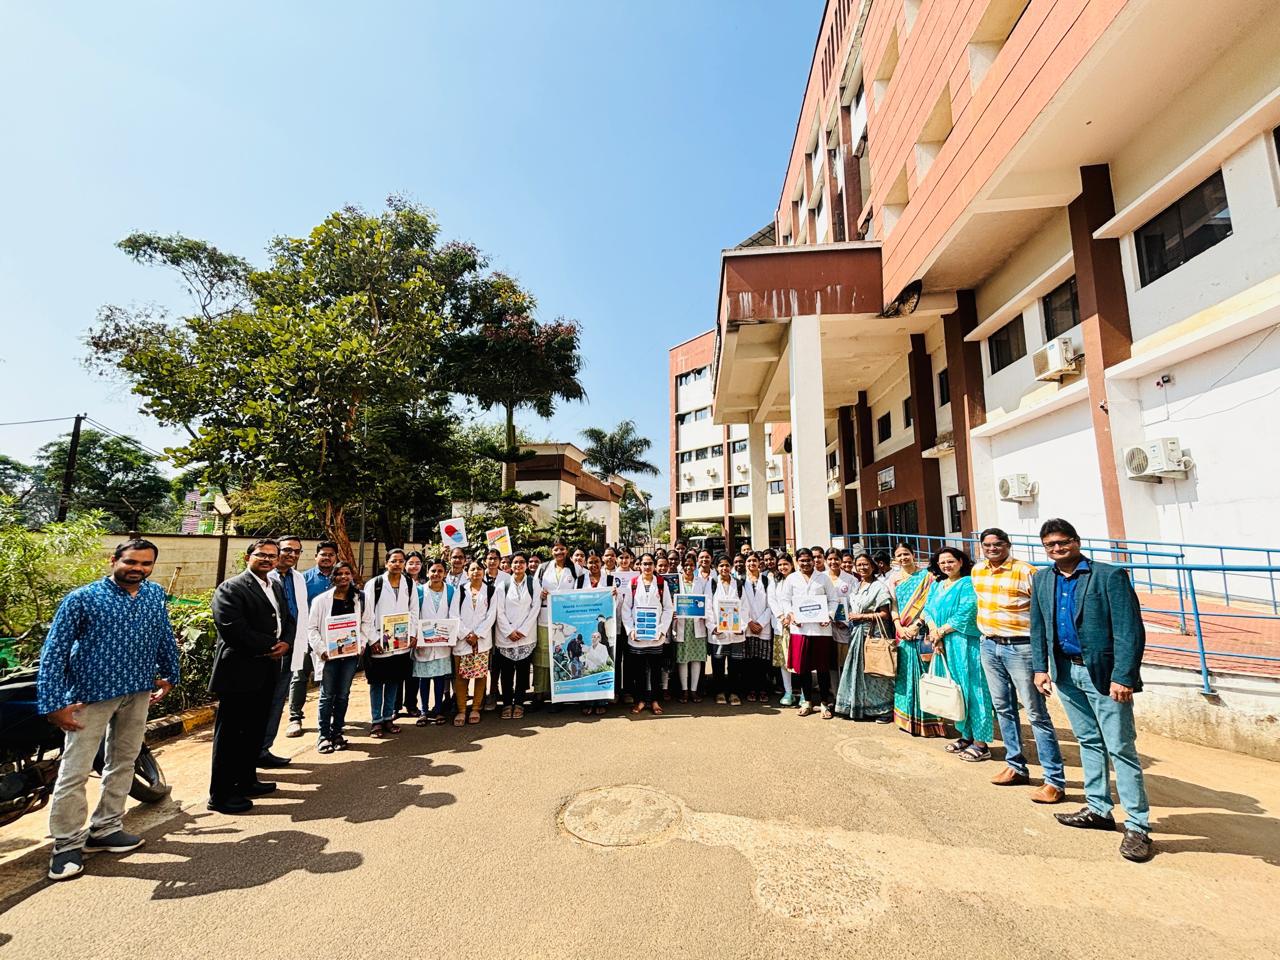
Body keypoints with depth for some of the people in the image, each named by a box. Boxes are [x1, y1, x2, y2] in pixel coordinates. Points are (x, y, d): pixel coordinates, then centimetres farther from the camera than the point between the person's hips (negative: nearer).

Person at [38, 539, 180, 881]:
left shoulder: (155, 594, 1)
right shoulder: (82, 598, -12)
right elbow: (54, 651, -11)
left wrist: (169, 675, 13)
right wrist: (54, 703, -15)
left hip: (138, 693, 5)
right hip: (91, 695, -4)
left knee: (123, 763, 15)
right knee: (75, 771, 2)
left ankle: (104, 830, 30)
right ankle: (68, 844, 19)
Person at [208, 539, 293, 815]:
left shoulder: (277, 586, 13)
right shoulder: (231, 588, -12)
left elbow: (288, 619, 16)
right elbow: (233, 629, -21)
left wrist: (285, 643, -4)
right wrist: (270, 646, -15)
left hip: (267, 671, 8)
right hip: (240, 671, -8)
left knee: (255, 730, 18)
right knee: (230, 734, 3)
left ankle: (246, 781, 32)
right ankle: (220, 795, 15)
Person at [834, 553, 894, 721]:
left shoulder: (879, 587, -7)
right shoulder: (855, 585, 14)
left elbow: (885, 614, -11)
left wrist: (861, 616, -11)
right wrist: (850, 617, 6)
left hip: (873, 633, -6)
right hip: (857, 632, 7)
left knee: (874, 669, -3)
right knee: (857, 669, 8)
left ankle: (884, 709, 10)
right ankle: (860, 707, 18)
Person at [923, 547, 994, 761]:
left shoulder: (968, 583, -8)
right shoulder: (936, 585, 14)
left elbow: (964, 615, -16)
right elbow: (929, 610, 9)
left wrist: (940, 632, -9)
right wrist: (935, 634, -7)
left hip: (965, 644, -7)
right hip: (944, 645, 7)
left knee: (971, 689, -2)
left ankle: (981, 743, 7)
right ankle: (965, 735, 25)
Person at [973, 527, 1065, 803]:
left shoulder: (1025, 571, -11)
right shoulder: (977, 571, 7)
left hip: (1020, 647, -6)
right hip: (989, 646, 6)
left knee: (1036, 713, -2)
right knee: (1003, 708, 15)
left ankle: (1055, 781, 7)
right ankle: (1016, 767, 28)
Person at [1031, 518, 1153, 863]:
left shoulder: (1110, 575, -11)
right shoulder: (1042, 580, 6)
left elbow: (1130, 630, -14)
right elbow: (1037, 628, 10)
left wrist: (1122, 677, -19)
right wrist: (1040, 667, 4)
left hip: (1104, 673, -5)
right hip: (1066, 672, 6)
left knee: (1120, 748, 1)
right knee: (1088, 742, 17)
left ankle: (1138, 826, 14)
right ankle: (1098, 809, 30)